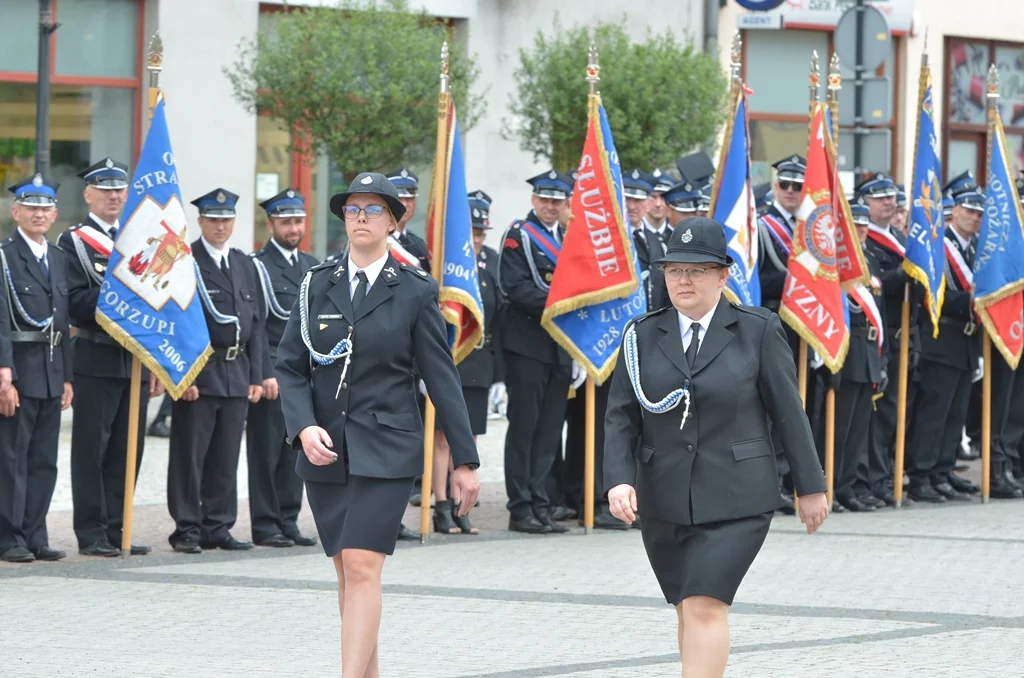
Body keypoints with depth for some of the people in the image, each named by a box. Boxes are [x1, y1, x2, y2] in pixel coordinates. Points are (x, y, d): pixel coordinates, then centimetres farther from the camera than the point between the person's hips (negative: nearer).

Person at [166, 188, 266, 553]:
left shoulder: (245, 265, 15)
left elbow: (256, 323, 15)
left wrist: (255, 376, 9)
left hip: (237, 374, 6)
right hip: (197, 372, -6)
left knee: (226, 458, 8)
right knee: (189, 455, -2)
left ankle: (218, 527, 14)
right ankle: (187, 529, 2)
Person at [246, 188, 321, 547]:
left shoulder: (312, 267, 16)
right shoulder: (258, 266, -4)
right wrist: (266, 374, -16)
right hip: (272, 371, -6)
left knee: (296, 449, 8)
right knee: (266, 450, -2)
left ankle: (288, 521, 14)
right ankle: (265, 526, 2)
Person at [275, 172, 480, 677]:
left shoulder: (414, 291, -1)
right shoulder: (317, 285, 7)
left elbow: (441, 378, 1)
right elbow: (290, 366, 5)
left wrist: (465, 461, 1)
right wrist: (304, 427, -13)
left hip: (386, 450, -4)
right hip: (324, 449, 4)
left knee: (362, 568, -14)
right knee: (346, 573, 11)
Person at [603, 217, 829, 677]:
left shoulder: (757, 331, -1)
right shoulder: (642, 336, 6)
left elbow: (788, 411, 2)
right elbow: (621, 417, 3)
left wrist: (810, 485, 4)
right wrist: (619, 480, -12)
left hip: (735, 500, -4)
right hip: (663, 500, 4)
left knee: (705, 608, -15)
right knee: (688, 611, 12)